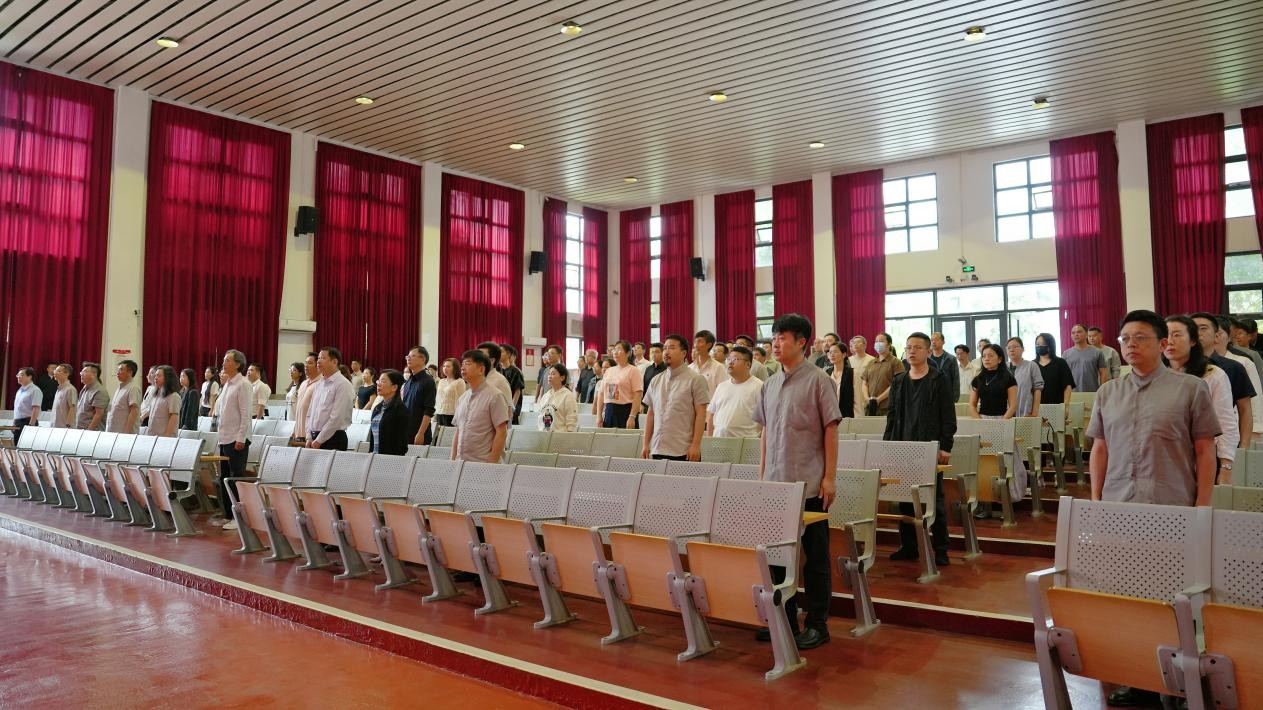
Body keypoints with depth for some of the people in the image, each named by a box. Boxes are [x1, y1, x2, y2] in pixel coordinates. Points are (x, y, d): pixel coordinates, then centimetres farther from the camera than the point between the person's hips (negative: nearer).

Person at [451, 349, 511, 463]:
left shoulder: (494, 396, -7)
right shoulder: (462, 398, 12)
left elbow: (501, 432, -10)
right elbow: (458, 432, 17)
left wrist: (492, 463, -14)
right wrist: (452, 461, 9)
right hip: (460, 462, 6)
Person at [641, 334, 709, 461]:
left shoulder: (696, 379, -2)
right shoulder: (656, 381, 13)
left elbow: (700, 415, -7)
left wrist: (696, 445, -13)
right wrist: (646, 444, 11)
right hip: (657, 450, 5)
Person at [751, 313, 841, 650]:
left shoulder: (818, 380, -6)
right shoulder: (770, 383, 10)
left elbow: (830, 429, -8)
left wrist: (829, 477, -11)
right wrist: (762, 472, 12)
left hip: (809, 483, -6)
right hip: (776, 482, 6)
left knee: (815, 554, 5)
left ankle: (817, 624, 16)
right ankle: (785, 619, 24)